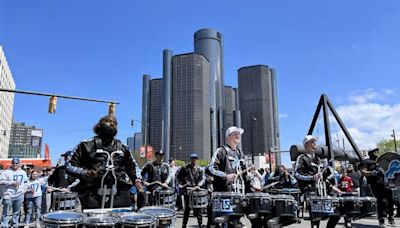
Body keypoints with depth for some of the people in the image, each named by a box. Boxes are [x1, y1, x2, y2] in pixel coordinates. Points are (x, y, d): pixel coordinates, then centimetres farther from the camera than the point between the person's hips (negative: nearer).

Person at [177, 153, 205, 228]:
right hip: (187, 190, -1)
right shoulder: (185, 168, 9)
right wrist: (181, 183, 1)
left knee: (198, 208, 2)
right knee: (187, 208, 0)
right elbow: (179, 177, 17)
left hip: (197, 190, 1)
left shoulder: (200, 169, 10)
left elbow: (203, 178, -2)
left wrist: (198, 185, -17)